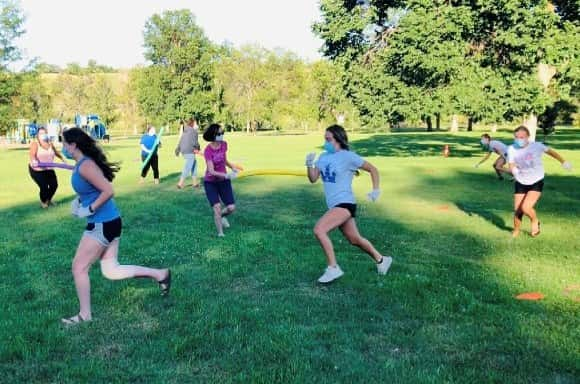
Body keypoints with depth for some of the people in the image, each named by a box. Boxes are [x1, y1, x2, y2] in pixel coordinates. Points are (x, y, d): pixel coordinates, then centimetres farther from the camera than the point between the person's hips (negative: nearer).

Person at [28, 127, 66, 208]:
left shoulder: (50, 143, 3)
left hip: (49, 169, 6)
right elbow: (32, 154, -30)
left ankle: (49, 199, 32)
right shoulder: (35, 143, -14)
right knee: (44, 187, -12)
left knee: (54, 185, 1)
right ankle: (43, 202, 19)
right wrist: (34, 161, -51)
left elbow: (55, 152, 23)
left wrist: (62, 158, 36)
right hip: (37, 170, -5)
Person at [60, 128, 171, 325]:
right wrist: (80, 200, 12)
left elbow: (108, 191, -27)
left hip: (102, 225, -10)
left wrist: (89, 209, -19)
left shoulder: (85, 166, -20)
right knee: (111, 271, 13)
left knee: (79, 268, 4)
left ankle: (85, 315, 18)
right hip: (108, 222, 10)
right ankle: (160, 274, 16)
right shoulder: (82, 164, 11)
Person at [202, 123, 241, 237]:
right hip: (210, 182, -4)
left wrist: (233, 167, -6)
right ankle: (220, 233, 2)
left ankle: (221, 216, 30)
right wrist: (226, 175, -40)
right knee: (217, 208, -14)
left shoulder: (224, 144, -7)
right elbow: (211, 172, -28)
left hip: (224, 181, 4)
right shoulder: (208, 150, -22)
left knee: (231, 208, -3)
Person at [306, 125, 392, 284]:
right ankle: (381, 260, 39)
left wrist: (376, 190, -8)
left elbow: (373, 169, -2)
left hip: (345, 204, -8)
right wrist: (309, 164, -11)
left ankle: (333, 268, -13)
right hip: (334, 206, 8)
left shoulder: (348, 156, -11)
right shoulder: (323, 157, 8)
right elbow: (313, 179, 5)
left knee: (319, 229, -23)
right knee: (355, 239, 19)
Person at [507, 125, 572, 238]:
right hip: (520, 183, 2)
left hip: (536, 182, -2)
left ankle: (535, 221, 14)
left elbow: (550, 151, 3)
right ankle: (516, 231, 32)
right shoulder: (512, 149, -12)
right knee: (517, 210, 3)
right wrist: (514, 170, -32)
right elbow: (511, 166, -8)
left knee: (526, 207, -20)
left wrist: (563, 162, 12)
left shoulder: (536, 146, -15)